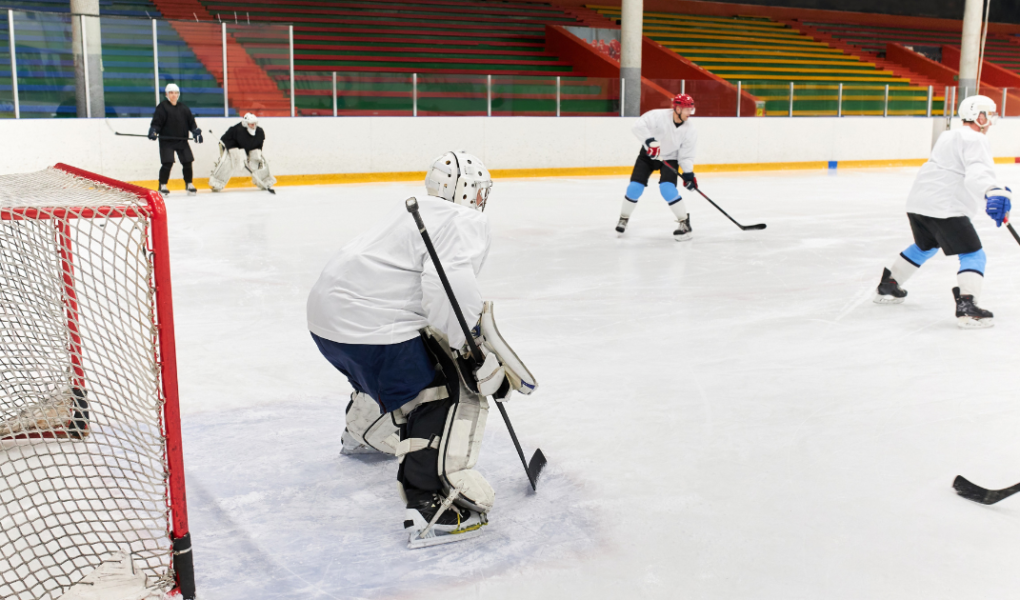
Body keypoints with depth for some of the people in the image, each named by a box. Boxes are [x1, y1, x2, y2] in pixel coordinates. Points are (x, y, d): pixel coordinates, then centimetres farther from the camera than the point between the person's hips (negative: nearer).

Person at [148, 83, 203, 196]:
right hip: (166, 141, -5)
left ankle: (189, 184, 17)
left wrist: (196, 131, 3)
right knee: (167, 163, -12)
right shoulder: (162, 107, -1)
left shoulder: (184, 108, 14)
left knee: (187, 162, 2)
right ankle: (162, 186, -2)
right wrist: (153, 131, -22)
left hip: (182, 140, 5)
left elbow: (191, 122, 17)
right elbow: (156, 122, -6)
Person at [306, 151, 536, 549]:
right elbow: (449, 290, -24)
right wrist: (477, 357, -21)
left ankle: (363, 432, 63)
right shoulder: (466, 222, -5)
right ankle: (431, 507, -15)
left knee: (391, 369, 36)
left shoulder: (421, 214, 25)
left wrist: (473, 339, 27)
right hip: (367, 325, -10)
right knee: (449, 394, -8)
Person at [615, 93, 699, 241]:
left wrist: (688, 173, -23)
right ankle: (624, 218, 16)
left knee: (667, 188, -23)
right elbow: (640, 125, -35)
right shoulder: (659, 116, -26)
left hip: (670, 158, 0)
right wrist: (650, 140, -48)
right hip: (648, 154, 0)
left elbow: (686, 155, -11)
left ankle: (684, 222, -10)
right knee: (635, 187, -9)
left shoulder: (690, 130, -16)